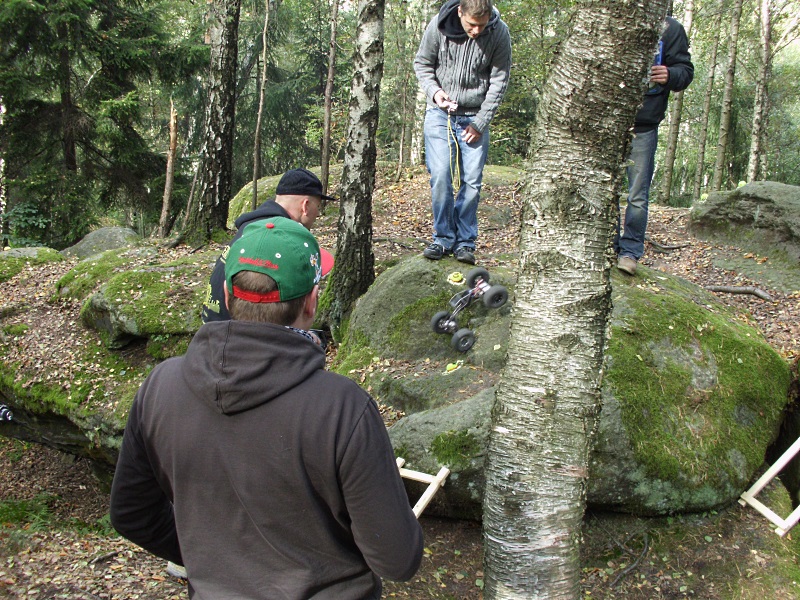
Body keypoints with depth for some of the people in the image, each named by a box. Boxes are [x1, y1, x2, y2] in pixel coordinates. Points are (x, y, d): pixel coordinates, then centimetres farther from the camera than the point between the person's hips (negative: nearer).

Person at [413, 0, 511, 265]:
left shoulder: (499, 33, -10)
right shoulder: (438, 26, -10)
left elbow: (499, 80, -4)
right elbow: (422, 64, 4)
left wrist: (480, 123, -7)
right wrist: (434, 92, -14)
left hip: (475, 117, 0)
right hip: (440, 113, 0)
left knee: (472, 181, -3)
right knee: (440, 177, -8)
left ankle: (465, 241, 9)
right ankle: (443, 238, 5)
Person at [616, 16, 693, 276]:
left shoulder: (669, 28, 3)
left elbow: (685, 70, 3)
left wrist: (670, 75, -19)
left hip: (642, 128, -3)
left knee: (637, 195, -3)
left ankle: (630, 251, 4)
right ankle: (609, 246, 18)